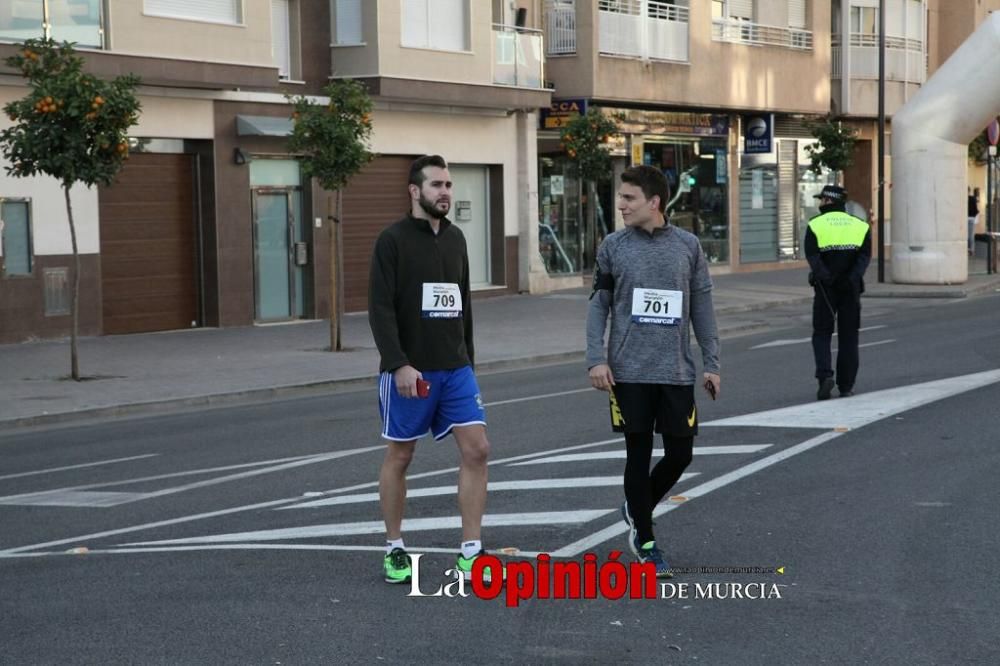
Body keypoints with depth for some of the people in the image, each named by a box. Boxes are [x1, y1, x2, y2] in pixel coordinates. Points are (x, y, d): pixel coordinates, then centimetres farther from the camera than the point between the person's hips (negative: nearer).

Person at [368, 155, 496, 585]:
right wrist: (398, 364, -22)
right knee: (399, 456, 6)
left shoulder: (455, 238, 11)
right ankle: (394, 549, 20)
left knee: (476, 449, -5)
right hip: (408, 371, -5)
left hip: (455, 368, 5)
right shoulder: (393, 240, -8)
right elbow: (380, 309, -14)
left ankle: (470, 554, 0)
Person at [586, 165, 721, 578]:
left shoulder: (687, 246, 3)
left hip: (676, 370, 2)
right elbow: (598, 305, 2)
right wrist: (596, 359, -8)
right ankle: (644, 542, 16)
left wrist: (711, 364, 4)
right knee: (639, 453, 3)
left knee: (680, 453, 4)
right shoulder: (613, 247, 1)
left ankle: (639, 510, 30)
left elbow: (702, 307, 7)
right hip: (629, 371, -1)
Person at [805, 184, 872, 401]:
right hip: (851, 287, 2)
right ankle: (846, 386, 10)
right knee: (848, 337, 9)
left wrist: (825, 277, -20)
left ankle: (825, 375, -13)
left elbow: (812, 256, -14)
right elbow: (865, 256, -6)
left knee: (821, 333, 8)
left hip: (825, 287, -2)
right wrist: (852, 277, -16)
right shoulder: (860, 226, 9)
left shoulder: (815, 225, 1)